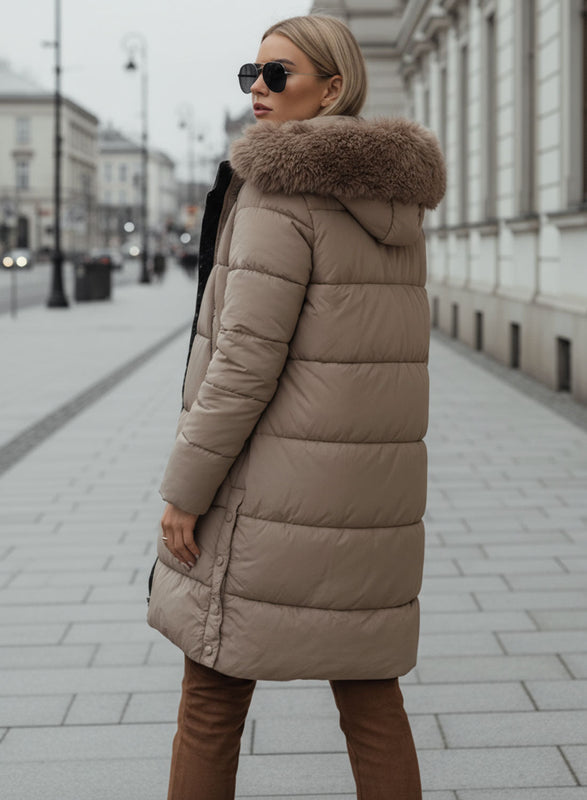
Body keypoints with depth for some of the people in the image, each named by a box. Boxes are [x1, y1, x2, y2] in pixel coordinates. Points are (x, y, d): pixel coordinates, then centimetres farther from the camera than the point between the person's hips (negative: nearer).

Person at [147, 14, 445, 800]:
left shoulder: (281, 188, -14)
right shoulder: (393, 196, 9)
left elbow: (248, 355, -18)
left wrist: (186, 485, -13)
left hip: (281, 480, -7)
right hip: (371, 478, 7)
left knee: (214, 692, 7)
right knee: (368, 690, 13)